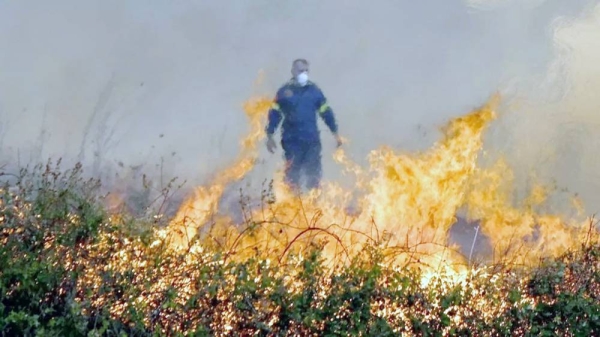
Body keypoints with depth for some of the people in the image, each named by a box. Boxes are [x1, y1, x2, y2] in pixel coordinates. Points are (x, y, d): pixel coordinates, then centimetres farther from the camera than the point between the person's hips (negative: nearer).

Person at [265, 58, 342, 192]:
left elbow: (326, 112, 12)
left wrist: (335, 133, 11)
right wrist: (270, 136, -3)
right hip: (291, 141, -2)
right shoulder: (285, 91, 0)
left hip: (312, 141, 2)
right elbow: (274, 113, 1)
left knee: (314, 174, 5)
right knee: (293, 174, 0)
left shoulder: (314, 90, 6)